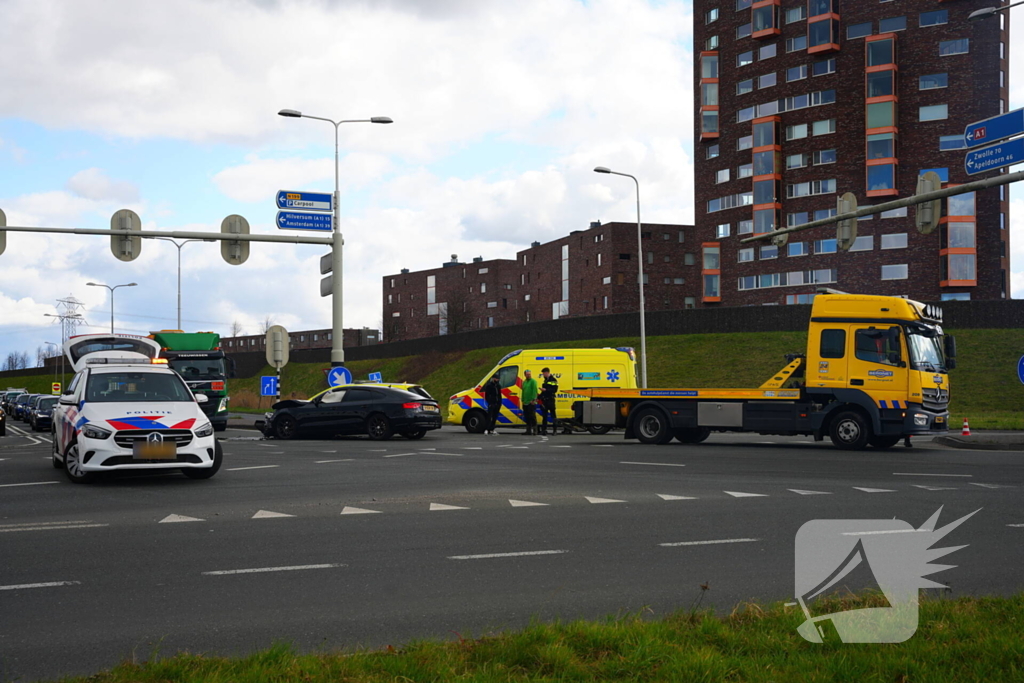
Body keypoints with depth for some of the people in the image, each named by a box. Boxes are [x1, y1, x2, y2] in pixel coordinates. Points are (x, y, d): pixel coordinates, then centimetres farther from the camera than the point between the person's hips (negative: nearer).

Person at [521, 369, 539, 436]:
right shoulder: (524, 382, 18)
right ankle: (528, 430, 14)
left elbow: (535, 390, -14)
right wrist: (523, 400, 17)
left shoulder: (533, 381, -5)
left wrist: (533, 400, -21)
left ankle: (534, 430, -6)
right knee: (527, 417, 9)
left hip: (531, 403, -8)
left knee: (532, 416, -9)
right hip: (525, 403, 8)